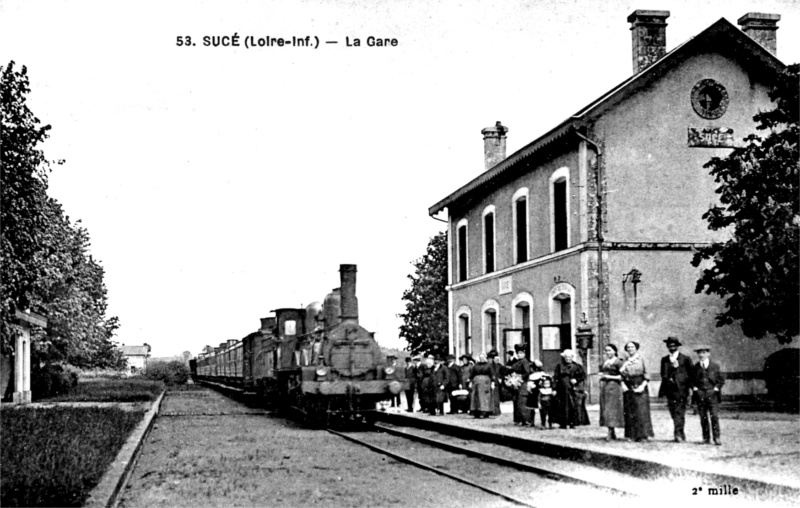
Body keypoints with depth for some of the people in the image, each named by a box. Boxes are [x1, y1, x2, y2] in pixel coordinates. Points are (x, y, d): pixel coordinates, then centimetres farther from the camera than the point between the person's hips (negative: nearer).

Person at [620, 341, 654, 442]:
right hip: (629, 389, 3)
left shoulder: (641, 360, 2)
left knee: (641, 412, -7)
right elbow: (621, 375, 11)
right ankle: (631, 435, 5)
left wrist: (642, 386, -14)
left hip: (640, 389, -3)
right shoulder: (625, 362, 11)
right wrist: (623, 385, -5)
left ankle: (643, 435, -6)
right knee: (630, 413, 1)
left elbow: (646, 376, -1)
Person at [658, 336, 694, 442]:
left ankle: (678, 434, -13)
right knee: (674, 413, 3)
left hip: (681, 389, -4)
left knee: (679, 412, -10)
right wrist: (668, 379, 0)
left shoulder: (685, 359, 4)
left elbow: (691, 375, 4)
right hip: (670, 390, 4)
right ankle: (681, 434, 12)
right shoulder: (664, 360, 15)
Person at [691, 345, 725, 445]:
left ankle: (716, 438, -5)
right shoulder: (695, 367, 9)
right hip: (700, 394, 1)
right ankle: (706, 438, 6)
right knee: (703, 418, 0)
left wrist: (716, 388, -1)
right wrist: (694, 388, 2)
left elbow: (721, 379, 10)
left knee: (714, 416, -8)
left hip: (712, 393, -1)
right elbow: (691, 380, 17)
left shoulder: (715, 366, 5)